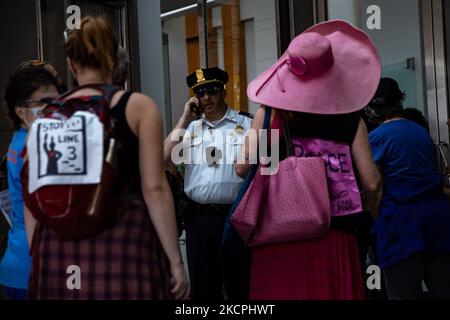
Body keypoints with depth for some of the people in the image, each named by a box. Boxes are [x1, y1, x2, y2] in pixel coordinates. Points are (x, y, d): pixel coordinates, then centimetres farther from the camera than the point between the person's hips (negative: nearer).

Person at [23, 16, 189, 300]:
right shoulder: (139, 107, -1)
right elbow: (155, 189, -7)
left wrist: (37, 258, 17)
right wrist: (176, 260, -3)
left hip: (60, 242, 3)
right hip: (126, 239, -3)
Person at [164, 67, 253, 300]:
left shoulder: (246, 125, 2)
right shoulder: (190, 128, 14)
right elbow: (164, 158, 0)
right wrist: (185, 119, 0)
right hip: (198, 218, 4)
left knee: (240, 289, 2)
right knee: (202, 290, 13)